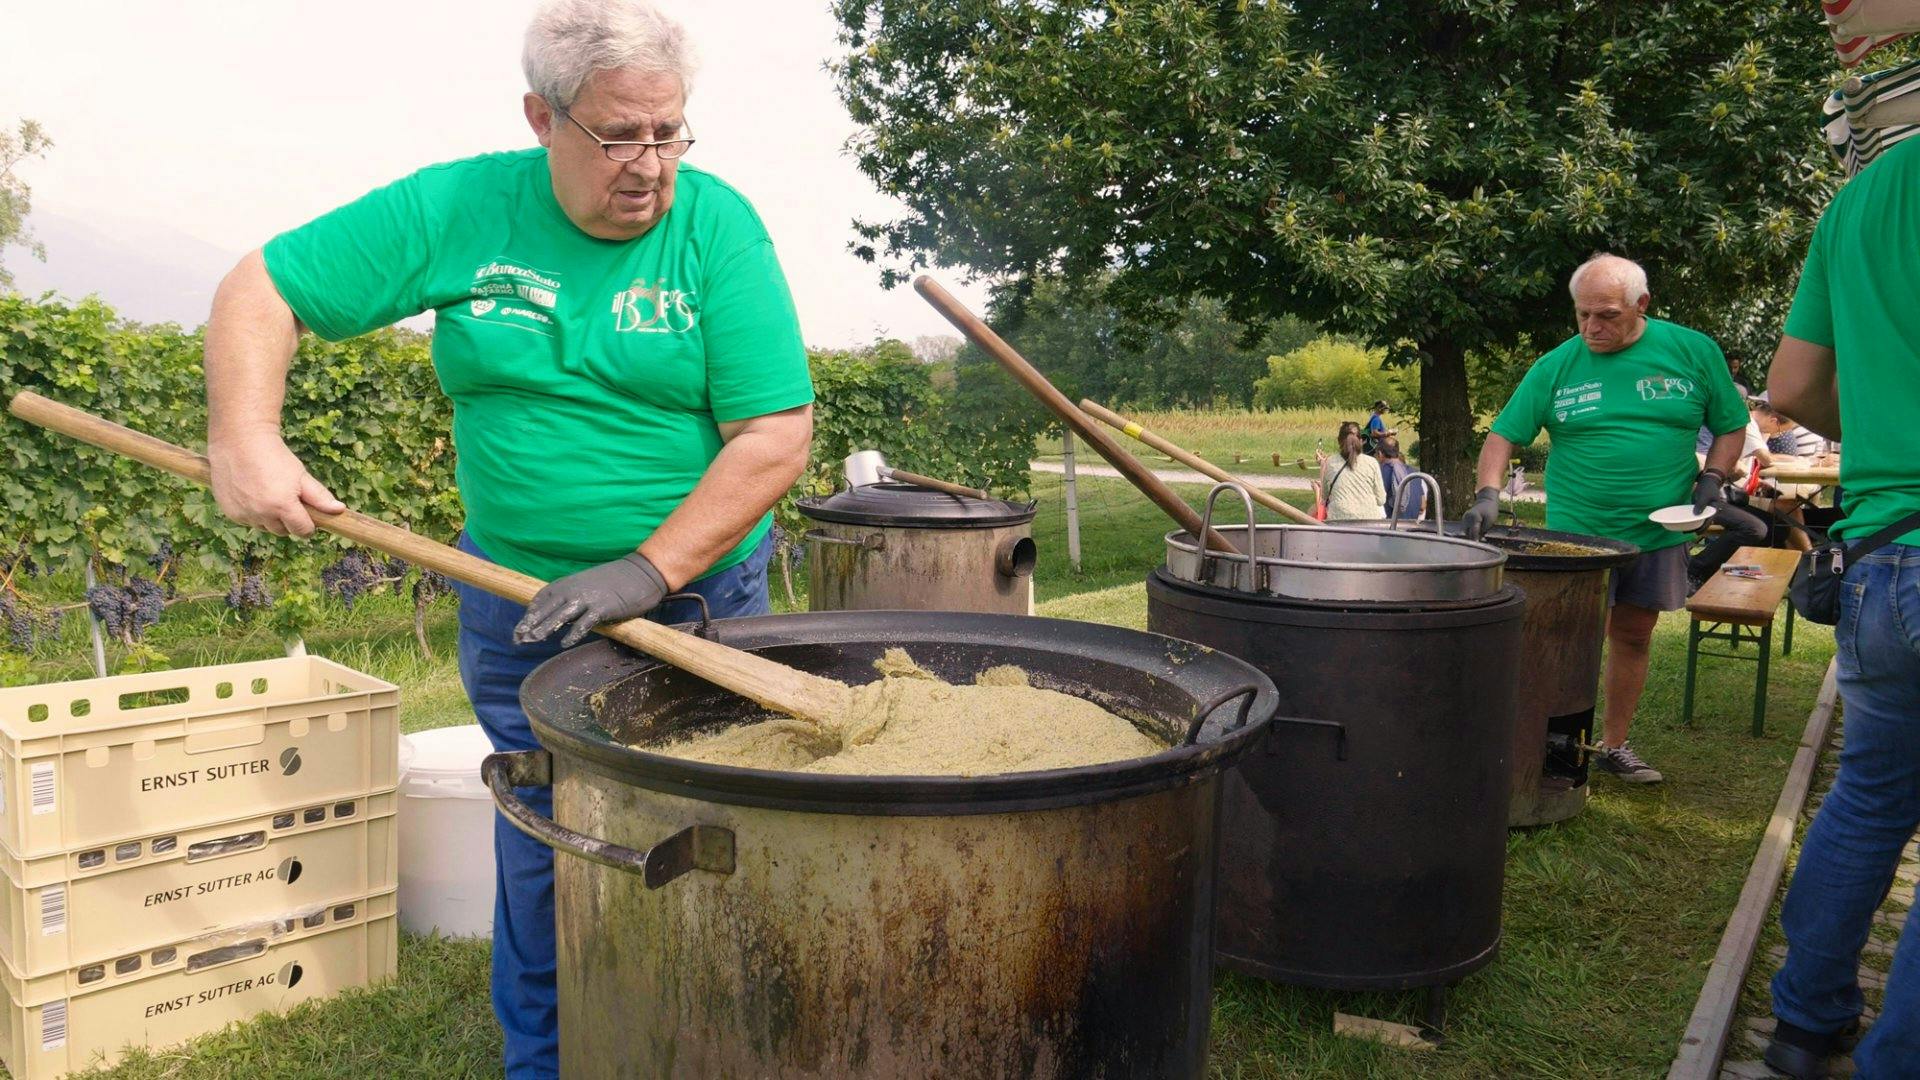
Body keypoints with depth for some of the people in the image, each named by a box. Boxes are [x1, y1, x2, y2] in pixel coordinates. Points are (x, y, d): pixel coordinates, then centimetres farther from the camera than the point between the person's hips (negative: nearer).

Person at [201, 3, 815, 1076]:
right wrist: (245, 438, -14)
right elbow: (262, 292, 3)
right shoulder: (457, 209, -4)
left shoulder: (717, 224, -10)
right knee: (543, 856, 13)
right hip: (522, 605, 2)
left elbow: (776, 435, -16)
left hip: (702, 598, -1)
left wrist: (650, 569, -23)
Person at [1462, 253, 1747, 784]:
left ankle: (1614, 745, 26)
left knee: (1633, 638, 12)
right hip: (1577, 534, -2)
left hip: (1659, 534, 2)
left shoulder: (1694, 352, 0)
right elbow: (1504, 435, -3)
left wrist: (1712, 479, -6)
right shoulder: (1555, 367, -3)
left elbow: (1731, 427, 10)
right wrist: (1488, 492, -18)